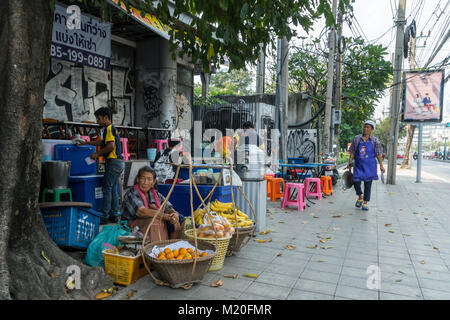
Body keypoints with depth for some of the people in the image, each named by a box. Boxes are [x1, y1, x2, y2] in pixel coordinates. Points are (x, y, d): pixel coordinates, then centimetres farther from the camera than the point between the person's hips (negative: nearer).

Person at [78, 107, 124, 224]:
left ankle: (104, 216, -2)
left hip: (114, 162, -10)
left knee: (107, 189, -6)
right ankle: (114, 215, 17)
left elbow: (111, 145, -23)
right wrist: (86, 142, 35)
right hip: (118, 162, 10)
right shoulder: (111, 128, 21)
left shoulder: (109, 128, -10)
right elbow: (102, 142, 35)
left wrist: (97, 153, -13)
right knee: (113, 189, 12)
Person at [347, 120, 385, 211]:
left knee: (368, 183, 2)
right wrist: (349, 163, 3)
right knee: (356, 181, -10)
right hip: (358, 165, 1)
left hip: (369, 166, -1)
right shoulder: (357, 139, 5)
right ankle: (360, 197, 19)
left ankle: (365, 202, 14)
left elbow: (378, 153, 1)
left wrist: (381, 165, -4)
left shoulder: (374, 140, 2)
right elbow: (352, 152, 8)